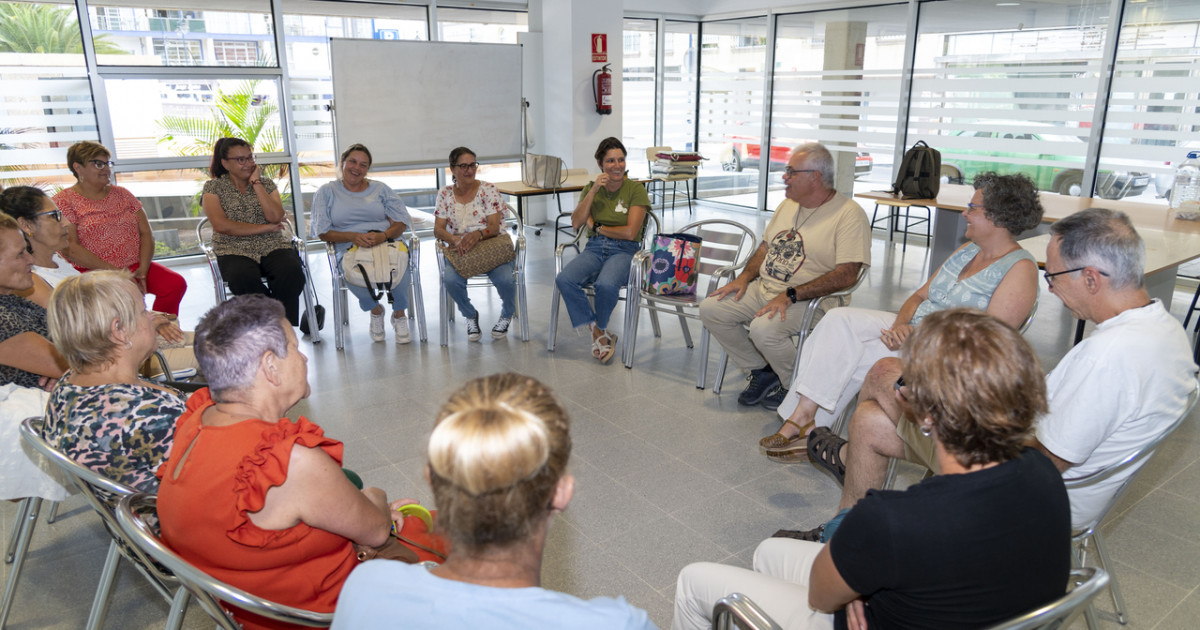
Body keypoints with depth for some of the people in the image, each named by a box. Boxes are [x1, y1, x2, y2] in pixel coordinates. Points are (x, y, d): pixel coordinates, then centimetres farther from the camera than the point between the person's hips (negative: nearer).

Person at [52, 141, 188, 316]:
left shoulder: (122, 194, 17)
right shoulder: (64, 201, 2)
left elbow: (146, 233, 9)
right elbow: (70, 248, -9)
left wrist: (143, 269, -8)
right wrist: (113, 272, -16)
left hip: (135, 267, 5)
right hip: (93, 272, -5)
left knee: (176, 284, -21)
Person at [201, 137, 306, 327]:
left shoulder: (266, 183, 15)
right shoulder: (213, 187, 9)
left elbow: (275, 216, -3)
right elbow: (221, 225, -6)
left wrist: (256, 182, -1)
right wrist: (266, 228, -6)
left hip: (273, 247, 2)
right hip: (235, 251, -2)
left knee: (292, 271, -33)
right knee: (243, 278, -37)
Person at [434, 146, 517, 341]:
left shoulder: (488, 190, 0)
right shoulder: (445, 194, 7)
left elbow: (495, 227, -9)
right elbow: (438, 229, 0)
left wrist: (478, 234, -33)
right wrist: (455, 240, -23)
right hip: (460, 252, 2)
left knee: (505, 278, -32)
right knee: (450, 279, -32)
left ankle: (507, 314, 5)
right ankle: (470, 315, 2)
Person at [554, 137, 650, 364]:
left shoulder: (636, 190, -1)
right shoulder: (591, 187, 12)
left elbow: (630, 232, -10)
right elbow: (576, 223, -2)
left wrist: (598, 227, 0)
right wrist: (593, 191, -7)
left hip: (624, 251, -4)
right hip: (594, 248, 4)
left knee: (606, 285, -37)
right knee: (564, 280, -27)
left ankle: (599, 331, -6)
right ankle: (600, 333, -12)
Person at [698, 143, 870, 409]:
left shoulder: (849, 214, -13)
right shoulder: (788, 204, 14)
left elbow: (847, 275, -21)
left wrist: (790, 296, -25)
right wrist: (744, 277, 4)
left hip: (809, 299, -8)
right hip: (763, 288, 8)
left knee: (763, 329, -34)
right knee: (710, 308, -7)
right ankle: (762, 372, 7)